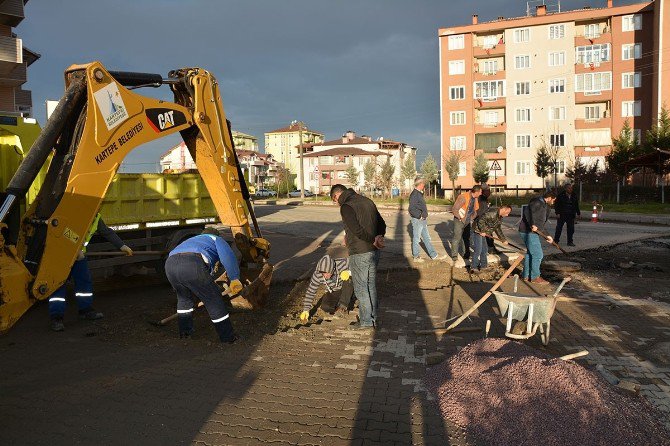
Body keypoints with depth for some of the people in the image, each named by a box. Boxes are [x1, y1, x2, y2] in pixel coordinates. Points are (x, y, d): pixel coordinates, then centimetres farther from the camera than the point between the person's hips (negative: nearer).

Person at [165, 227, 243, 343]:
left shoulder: (191, 240, 46)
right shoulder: (216, 239, 29)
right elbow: (227, 255, 4)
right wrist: (235, 279, -2)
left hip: (170, 264, 6)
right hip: (193, 265, -6)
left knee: (184, 297, 32)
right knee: (213, 300, 8)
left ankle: (184, 332, 39)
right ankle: (228, 337, 14)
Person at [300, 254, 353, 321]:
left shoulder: (342, 264, -34)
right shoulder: (317, 275, -27)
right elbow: (310, 292, -19)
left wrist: (349, 272, -40)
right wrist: (305, 310, -24)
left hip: (348, 288, -1)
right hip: (334, 292, 1)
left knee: (348, 279, -35)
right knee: (325, 307, -26)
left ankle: (343, 305, -19)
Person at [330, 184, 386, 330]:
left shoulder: (346, 207, -14)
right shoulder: (367, 201, 11)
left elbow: (357, 230, -23)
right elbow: (382, 224, 13)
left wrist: (373, 240, -11)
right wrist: (378, 237, -3)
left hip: (359, 254, -8)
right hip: (374, 252, 8)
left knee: (361, 289, 6)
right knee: (371, 286, 18)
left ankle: (366, 321, 15)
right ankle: (373, 318, 28)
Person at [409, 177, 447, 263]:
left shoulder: (420, 194, 13)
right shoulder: (414, 194, -18)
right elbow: (411, 209, -23)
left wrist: (425, 216, 11)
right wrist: (419, 216, -18)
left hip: (423, 220, 10)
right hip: (417, 220, -10)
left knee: (427, 238, 13)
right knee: (416, 239, 3)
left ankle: (434, 256, 18)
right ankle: (416, 257, 14)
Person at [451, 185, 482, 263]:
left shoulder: (476, 198, 0)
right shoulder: (463, 197, -23)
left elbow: (476, 209, 17)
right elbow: (454, 209, -23)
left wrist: (472, 218, 7)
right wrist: (460, 218, -15)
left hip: (468, 221, 7)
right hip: (459, 220, -7)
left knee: (467, 237, 14)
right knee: (457, 237, -5)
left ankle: (467, 254, 26)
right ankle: (454, 256, 2)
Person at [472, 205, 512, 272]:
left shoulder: (500, 218, 11)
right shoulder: (493, 212, -22)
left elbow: (498, 229, 19)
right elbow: (481, 219, -28)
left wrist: (503, 240, 18)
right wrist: (482, 231, -23)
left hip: (483, 233, 10)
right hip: (478, 231, -10)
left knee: (485, 250, 14)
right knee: (478, 250, -8)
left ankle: (483, 266, 25)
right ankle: (474, 268, 1)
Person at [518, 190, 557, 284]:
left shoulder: (544, 206, 21)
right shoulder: (537, 202, -11)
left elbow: (541, 224, 26)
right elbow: (528, 212, -30)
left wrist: (546, 236, 23)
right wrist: (532, 224, -39)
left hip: (529, 232, 11)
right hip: (529, 232, -11)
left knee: (530, 253, 18)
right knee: (537, 254, -6)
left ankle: (526, 275, 27)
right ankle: (535, 277, 2)